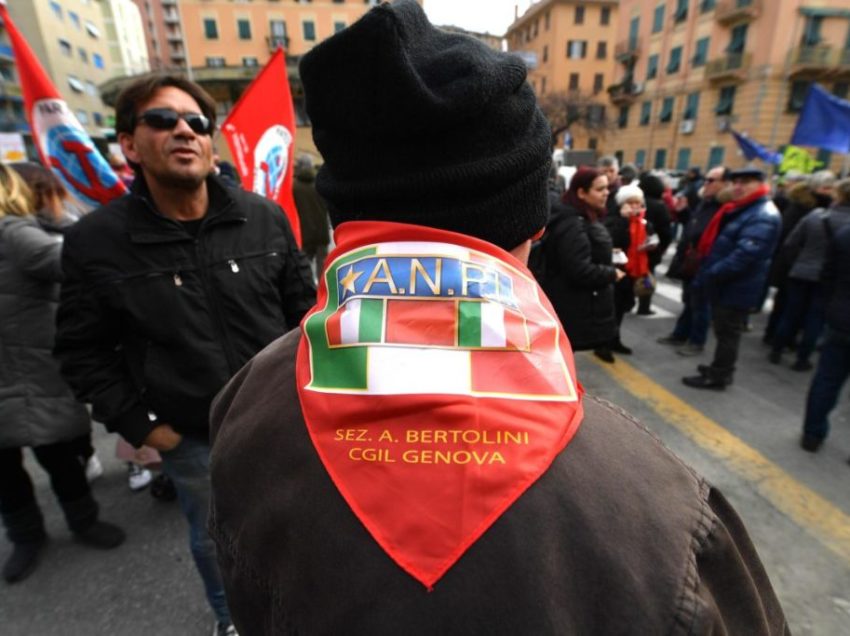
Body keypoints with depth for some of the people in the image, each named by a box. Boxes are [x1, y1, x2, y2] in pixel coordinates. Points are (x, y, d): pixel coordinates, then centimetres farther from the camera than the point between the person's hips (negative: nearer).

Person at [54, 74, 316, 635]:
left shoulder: (264, 217, -8)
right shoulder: (95, 241, -11)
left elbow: (303, 303, 0)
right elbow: (84, 350, -3)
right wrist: (137, 425, -6)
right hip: (191, 436, -1)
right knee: (215, 537, 24)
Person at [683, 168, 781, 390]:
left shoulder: (764, 216, -19)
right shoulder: (738, 210, 13)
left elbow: (745, 254, -29)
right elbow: (713, 243, 18)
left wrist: (710, 275, -26)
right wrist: (706, 274, 10)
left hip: (737, 288, -9)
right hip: (724, 285, 9)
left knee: (727, 334, 2)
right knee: (723, 332, 20)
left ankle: (718, 376, 13)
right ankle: (720, 368, 34)